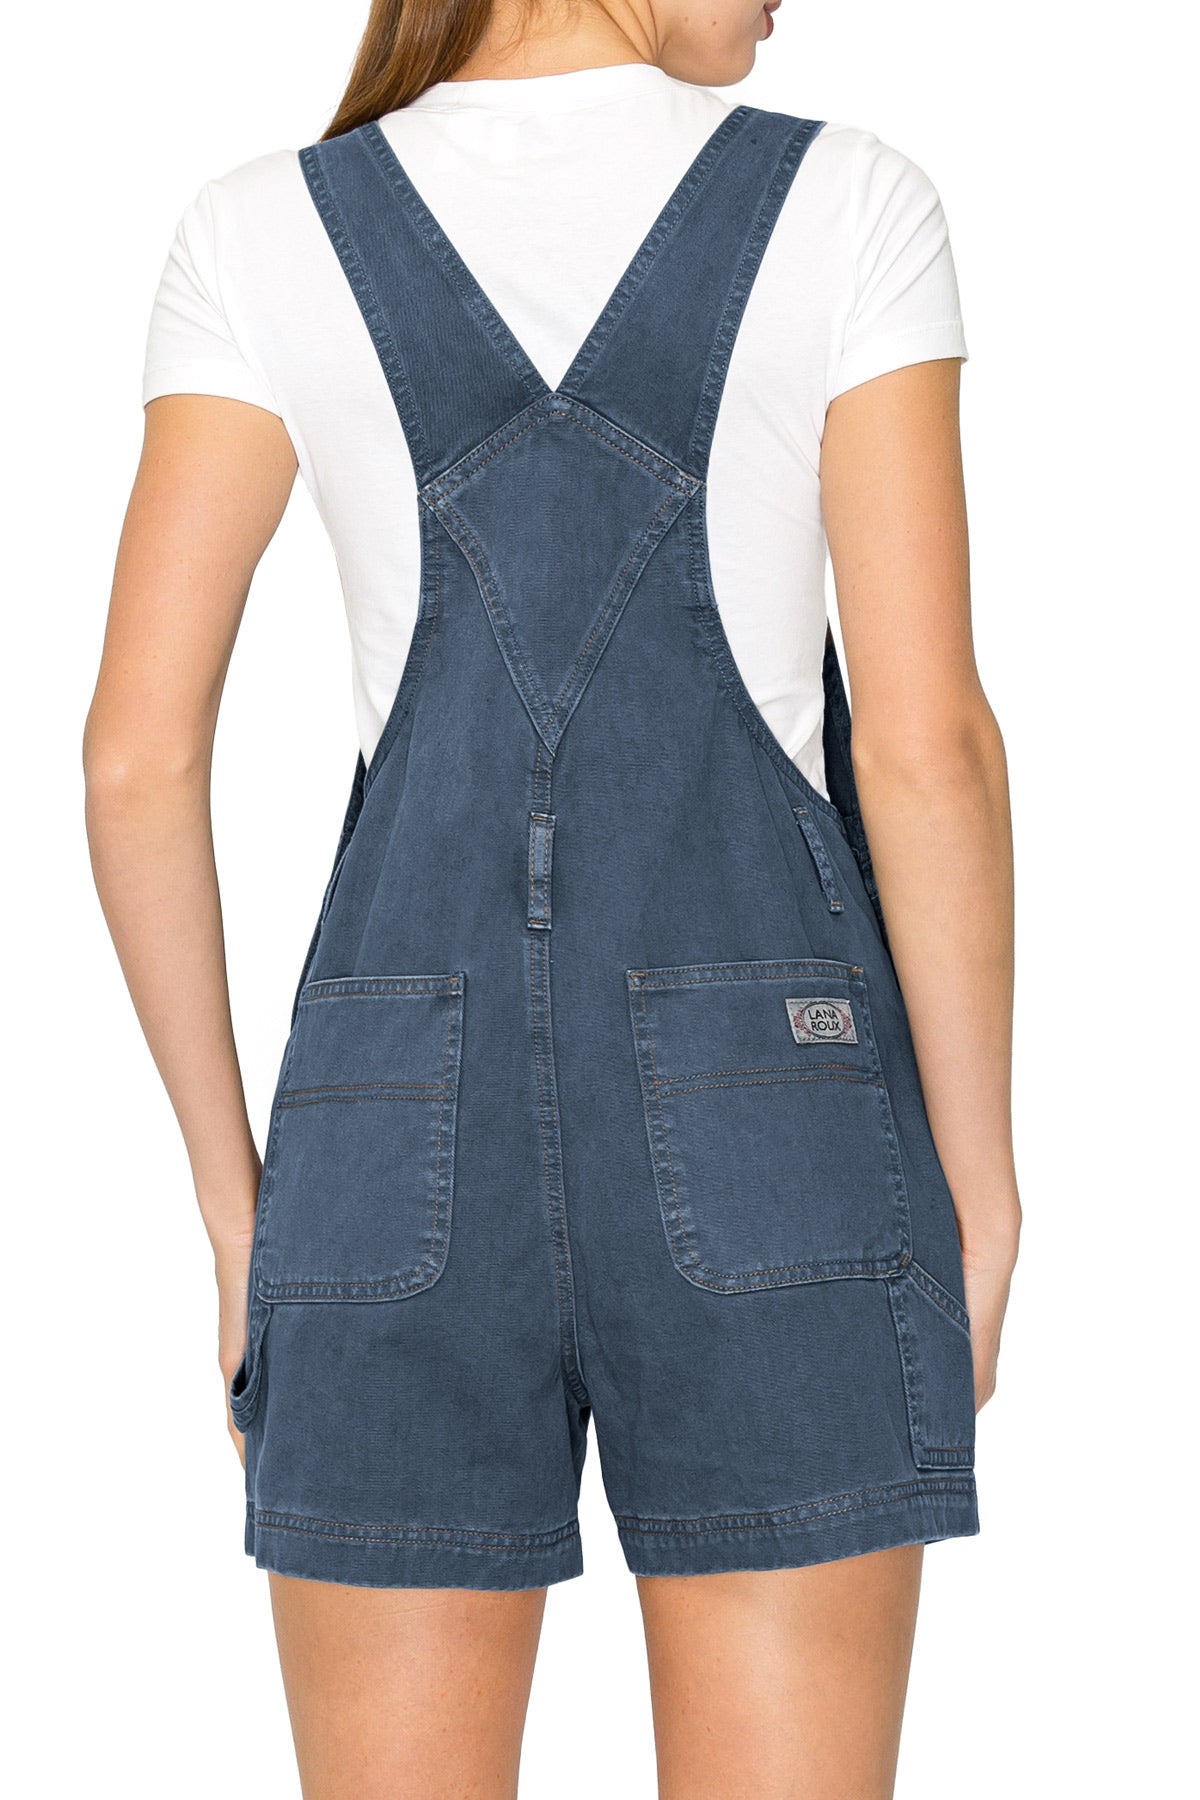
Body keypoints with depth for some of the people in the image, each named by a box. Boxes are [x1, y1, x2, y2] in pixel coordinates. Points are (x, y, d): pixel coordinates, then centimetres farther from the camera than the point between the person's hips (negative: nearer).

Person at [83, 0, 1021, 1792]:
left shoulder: (267, 234, 1)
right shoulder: (847, 202, -4)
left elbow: (137, 754, -4)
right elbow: (927, 741, -9)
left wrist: (229, 1178, 7)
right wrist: (980, 1182, 2)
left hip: (411, 1128, 1)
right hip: (764, 1132, -1)